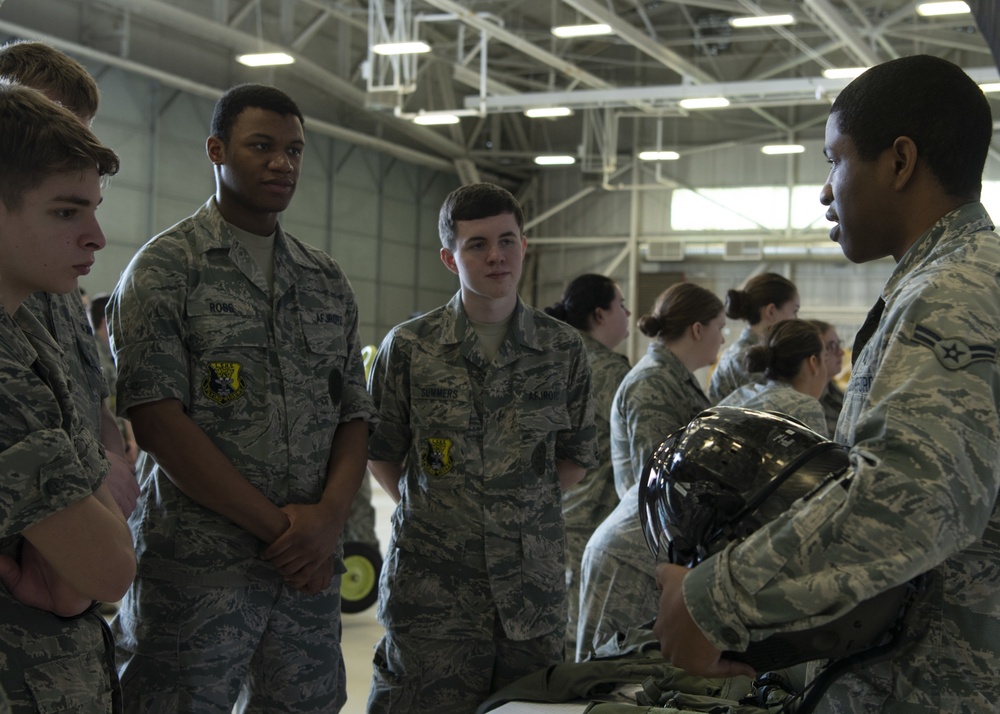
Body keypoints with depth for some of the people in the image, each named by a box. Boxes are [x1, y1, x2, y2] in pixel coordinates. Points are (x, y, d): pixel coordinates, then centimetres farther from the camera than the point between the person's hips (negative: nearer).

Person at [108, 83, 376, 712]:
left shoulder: (328, 281, 15)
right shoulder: (164, 269, -3)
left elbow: (355, 413, 12)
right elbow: (157, 420, -12)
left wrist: (329, 517, -7)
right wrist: (276, 525, -13)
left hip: (311, 565, 5)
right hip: (196, 567, -5)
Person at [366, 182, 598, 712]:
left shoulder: (564, 349, 5)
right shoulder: (408, 347, 0)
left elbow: (576, 456, 13)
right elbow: (380, 453, 7)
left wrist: (524, 506, 4)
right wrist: (427, 509, 0)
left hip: (534, 584, 2)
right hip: (431, 584, -2)